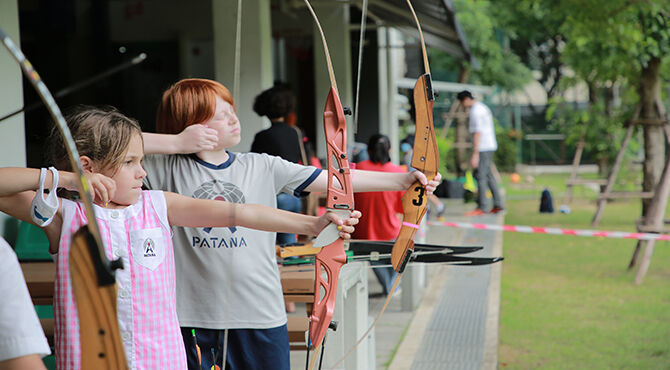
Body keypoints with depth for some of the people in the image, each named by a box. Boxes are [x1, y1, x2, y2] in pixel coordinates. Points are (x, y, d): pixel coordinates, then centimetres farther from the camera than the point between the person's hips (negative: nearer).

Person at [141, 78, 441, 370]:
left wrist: (402, 180, -1)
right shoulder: (171, 170, 1)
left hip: (261, 316, 2)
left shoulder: (262, 167, 6)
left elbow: (335, 180, 4)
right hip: (194, 318, -1)